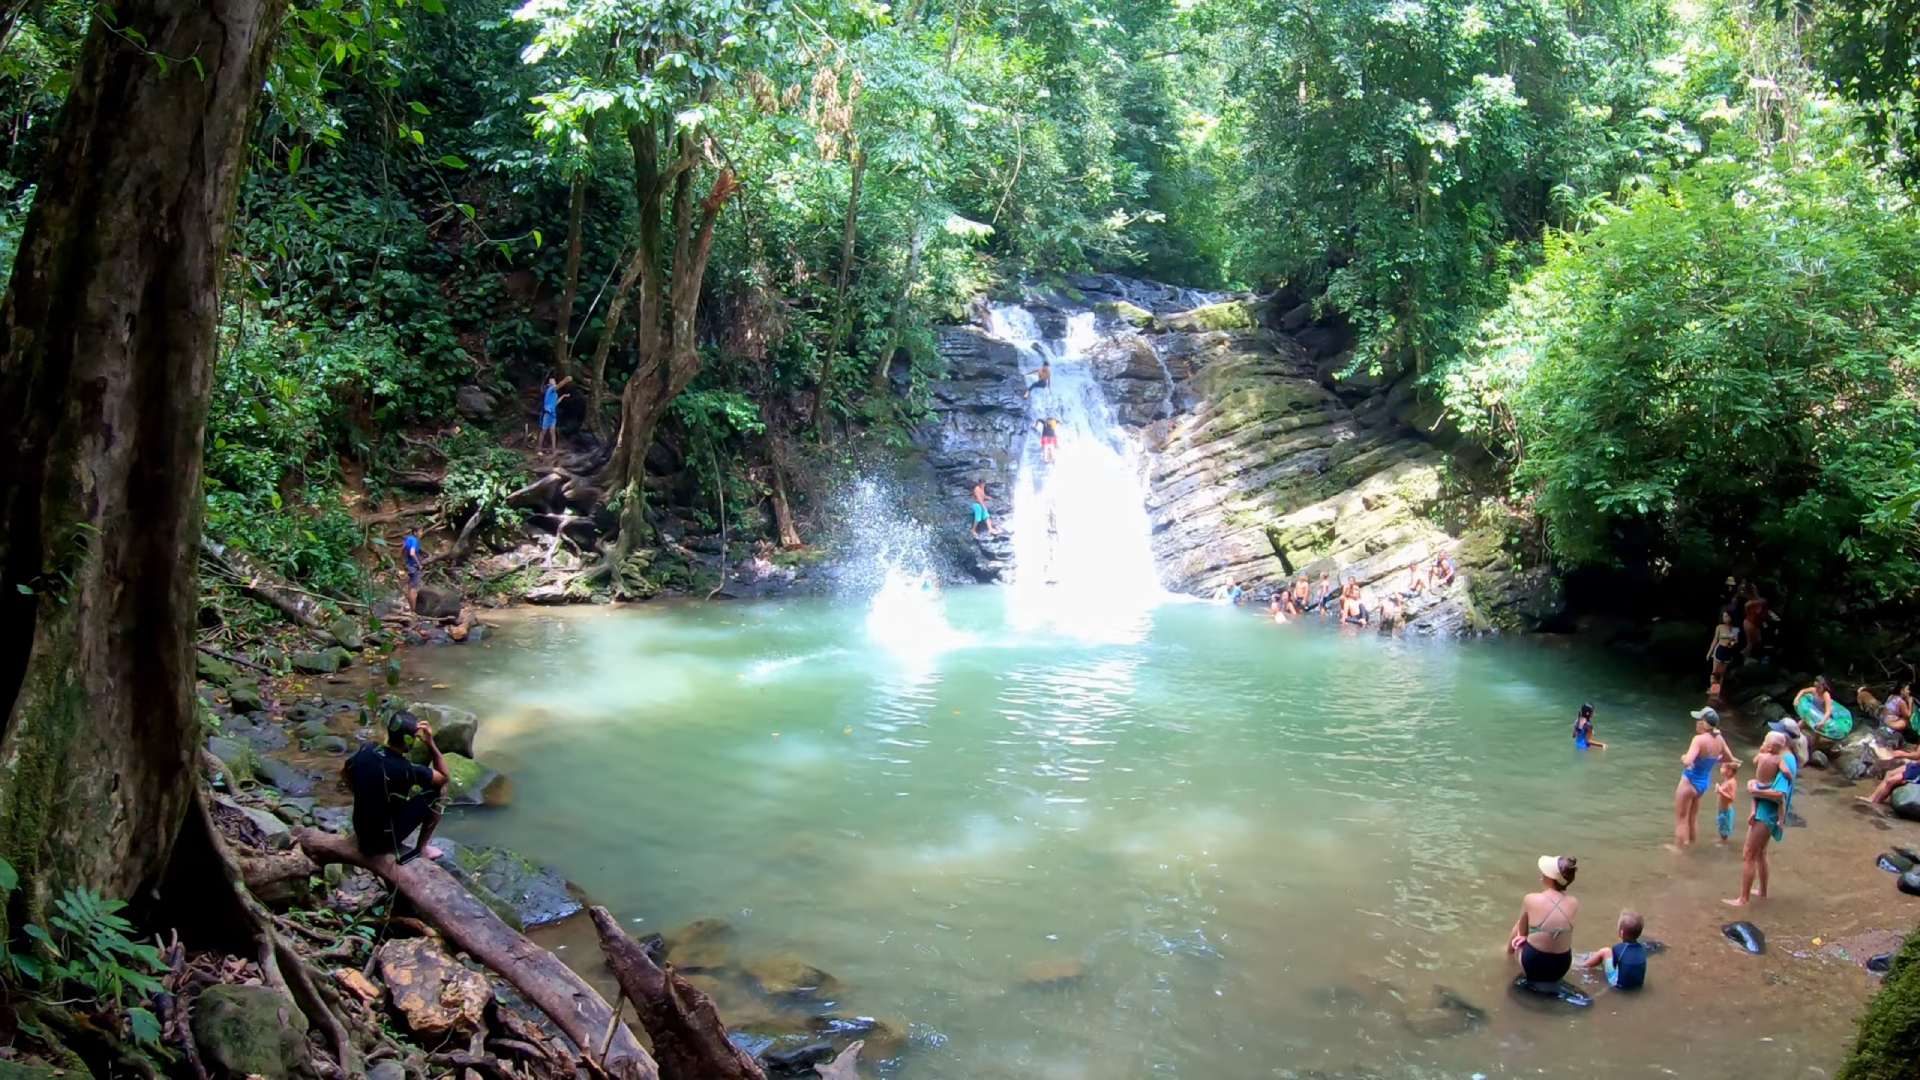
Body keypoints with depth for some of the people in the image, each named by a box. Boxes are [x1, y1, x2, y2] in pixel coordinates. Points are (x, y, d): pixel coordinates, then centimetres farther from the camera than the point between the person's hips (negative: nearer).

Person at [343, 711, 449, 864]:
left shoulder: (366, 751, -12)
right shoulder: (406, 770, -29)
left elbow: (343, 773, 12)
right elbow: (444, 777, -10)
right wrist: (430, 743, -15)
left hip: (361, 832, 6)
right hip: (387, 840, -6)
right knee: (437, 793, 1)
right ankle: (422, 848, 16)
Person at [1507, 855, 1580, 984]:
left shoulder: (1530, 899, -18)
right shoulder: (1574, 904, -11)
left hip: (1532, 968, -2)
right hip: (1561, 970, 2)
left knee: (1518, 925, 28)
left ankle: (1509, 951, 53)